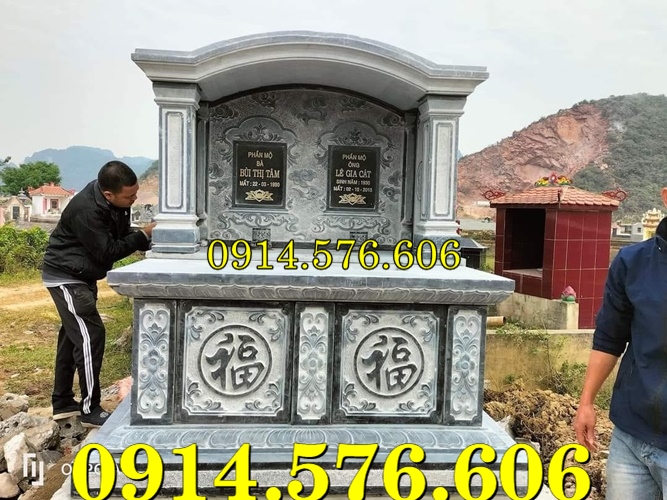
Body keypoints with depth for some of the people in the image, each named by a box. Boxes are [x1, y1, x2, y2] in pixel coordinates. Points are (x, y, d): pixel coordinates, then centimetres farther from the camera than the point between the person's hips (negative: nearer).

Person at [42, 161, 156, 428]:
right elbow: (108, 253, -26)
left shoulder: (115, 202, -5)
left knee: (73, 335, 15)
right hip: (65, 277, -9)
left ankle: (63, 403, 27)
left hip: (80, 276, 10)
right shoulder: (87, 210, -31)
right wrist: (144, 234, -23)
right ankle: (90, 410, 1)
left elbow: (121, 235, 5)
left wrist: (149, 241, -13)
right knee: (90, 335, -10)